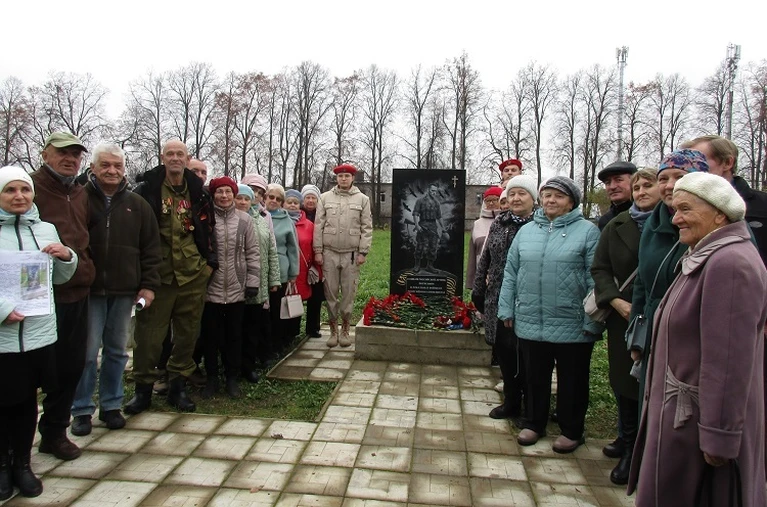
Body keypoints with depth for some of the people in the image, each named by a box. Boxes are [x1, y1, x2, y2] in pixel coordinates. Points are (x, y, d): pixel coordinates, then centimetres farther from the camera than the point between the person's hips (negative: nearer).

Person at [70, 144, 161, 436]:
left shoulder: (137, 205, 7)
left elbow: (151, 248, 8)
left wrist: (149, 285, 1)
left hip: (125, 291, 3)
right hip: (88, 290, -3)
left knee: (117, 351, 12)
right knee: (87, 351, 1)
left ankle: (111, 405, 26)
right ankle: (82, 410, 17)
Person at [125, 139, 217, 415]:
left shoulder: (198, 191, 8)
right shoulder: (147, 189, -1)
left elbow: (207, 229, 14)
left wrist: (210, 262, 8)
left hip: (193, 274, 3)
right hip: (158, 273, -3)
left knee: (188, 332, 9)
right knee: (149, 332, 3)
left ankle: (178, 385, 23)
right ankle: (143, 387, 18)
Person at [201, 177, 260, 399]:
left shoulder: (244, 219, 1)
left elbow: (253, 252, 3)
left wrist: (252, 281, -1)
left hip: (237, 289, 1)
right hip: (210, 288, -1)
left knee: (234, 336, 11)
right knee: (210, 336, 10)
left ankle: (232, 378, 26)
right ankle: (212, 378, 25)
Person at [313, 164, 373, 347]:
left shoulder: (362, 199, 5)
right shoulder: (325, 198, 7)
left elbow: (367, 228, 2)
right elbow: (318, 225, 5)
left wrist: (363, 252, -4)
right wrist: (318, 251, -1)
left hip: (351, 253, -1)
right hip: (329, 252, 1)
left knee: (349, 292, 4)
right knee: (330, 292, 5)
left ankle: (345, 329, 18)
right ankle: (333, 330, 17)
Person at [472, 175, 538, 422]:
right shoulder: (499, 223, 9)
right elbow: (485, 258, 15)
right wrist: (478, 290, 13)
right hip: (498, 300, 5)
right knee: (503, 351, 12)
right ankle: (511, 402, 30)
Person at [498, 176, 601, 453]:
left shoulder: (587, 231, -4)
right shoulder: (526, 231, 9)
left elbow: (595, 279, -9)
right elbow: (510, 274, 11)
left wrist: (592, 321, -12)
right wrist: (507, 309, 7)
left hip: (572, 326, -3)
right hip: (530, 323, 4)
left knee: (572, 382, 12)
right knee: (535, 378, 17)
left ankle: (571, 431, 30)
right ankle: (534, 424, 35)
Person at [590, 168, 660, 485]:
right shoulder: (617, 226, 6)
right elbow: (599, 269, 6)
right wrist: (616, 301, -8)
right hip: (624, 316, 4)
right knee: (623, 379, 13)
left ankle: (635, 451, 17)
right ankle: (627, 439, 32)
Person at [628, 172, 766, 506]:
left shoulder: (729, 263, -22)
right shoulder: (706, 258, 11)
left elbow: (729, 362, -25)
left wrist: (718, 437, -22)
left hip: (699, 420, -10)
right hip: (681, 411, 10)